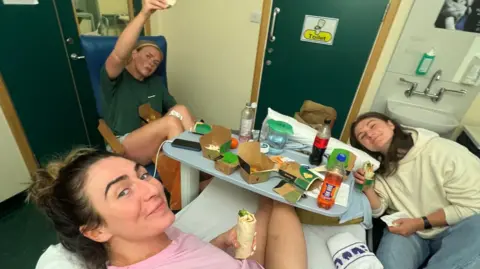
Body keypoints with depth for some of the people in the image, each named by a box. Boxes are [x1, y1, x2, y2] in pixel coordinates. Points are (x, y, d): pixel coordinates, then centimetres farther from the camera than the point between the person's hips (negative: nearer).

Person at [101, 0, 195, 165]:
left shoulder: (156, 82, 18)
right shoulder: (114, 78, 1)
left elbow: (175, 109, 12)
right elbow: (119, 55, -22)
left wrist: (195, 127, -8)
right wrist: (144, 14, -34)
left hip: (158, 144, 5)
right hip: (123, 147, -5)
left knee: (179, 110, -22)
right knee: (171, 122, -30)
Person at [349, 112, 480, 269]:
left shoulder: (444, 152, -19)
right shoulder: (378, 166, -4)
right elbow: (378, 211, 0)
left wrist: (420, 223, -18)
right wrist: (368, 188, -21)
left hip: (454, 228, 0)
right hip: (405, 230, 1)